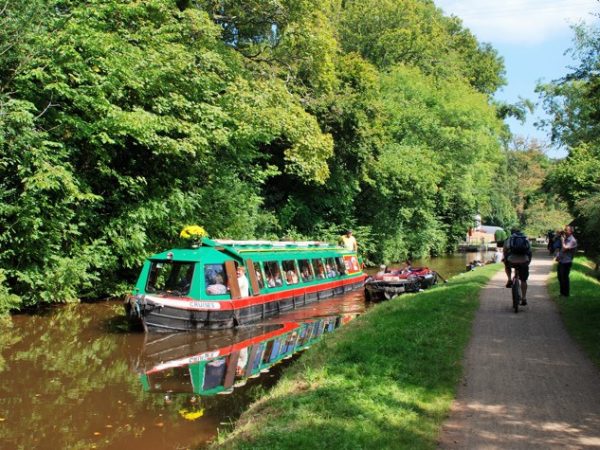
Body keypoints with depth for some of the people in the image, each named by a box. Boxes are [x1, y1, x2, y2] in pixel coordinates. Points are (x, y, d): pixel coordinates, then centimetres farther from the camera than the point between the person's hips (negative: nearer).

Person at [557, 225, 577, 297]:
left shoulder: (572, 240, -15)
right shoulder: (565, 239, 10)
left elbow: (564, 249, -24)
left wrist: (562, 240, -17)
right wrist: (558, 256, 5)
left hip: (566, 262, -8)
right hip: (561, 261, 8)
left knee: (565, 278, 0)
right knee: (560, 277, 16)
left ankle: (566, 294, 13)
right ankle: (562, 292, 29)